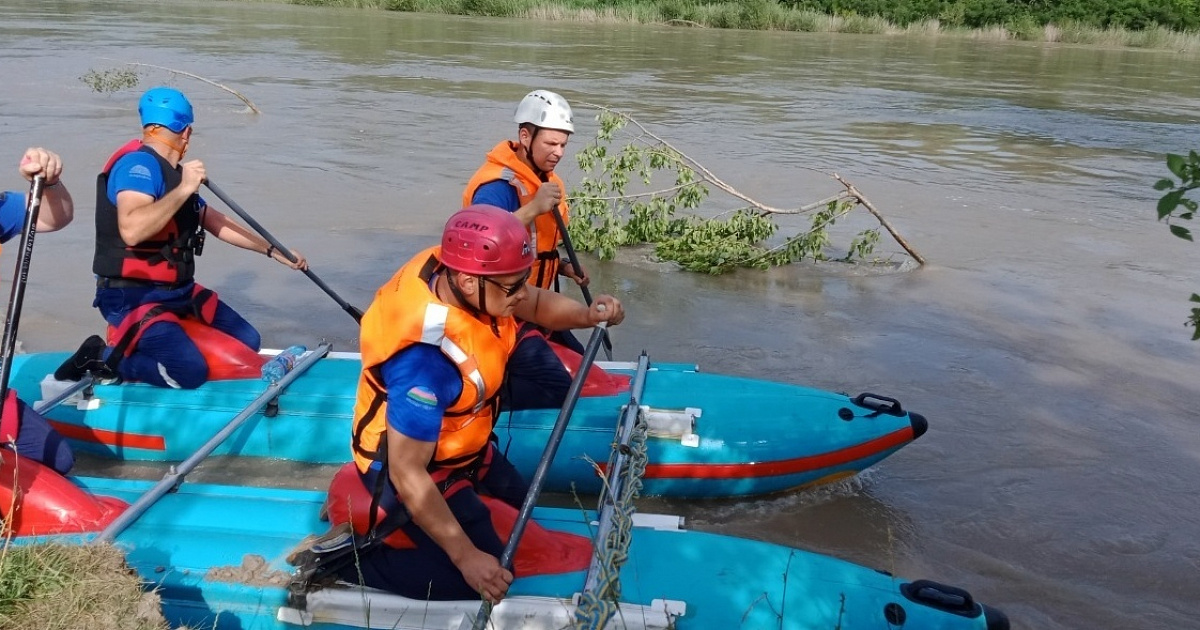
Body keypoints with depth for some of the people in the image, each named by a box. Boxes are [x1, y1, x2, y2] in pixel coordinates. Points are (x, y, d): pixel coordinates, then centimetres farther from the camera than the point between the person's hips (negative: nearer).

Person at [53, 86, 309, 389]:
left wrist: (273, 251, 20)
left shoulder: (176, 175, 12)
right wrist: (183, 190, -30)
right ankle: (102, 358, -4)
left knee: (247, 342, 3)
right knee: (191, 371, -26)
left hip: (178, 291, 9)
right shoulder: (138, 163, -17)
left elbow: (217, 224, 20)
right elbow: (131, 231, -33)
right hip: (132, 297, -9)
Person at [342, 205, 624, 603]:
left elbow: (538, 305, 1)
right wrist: (466, 556, -29)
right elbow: (407, 474, -34)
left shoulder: (458, 275, -18)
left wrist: (588, 315, -19)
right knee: (483, 580, -6)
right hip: (409, 464, -8)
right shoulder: (426, 360, -40)